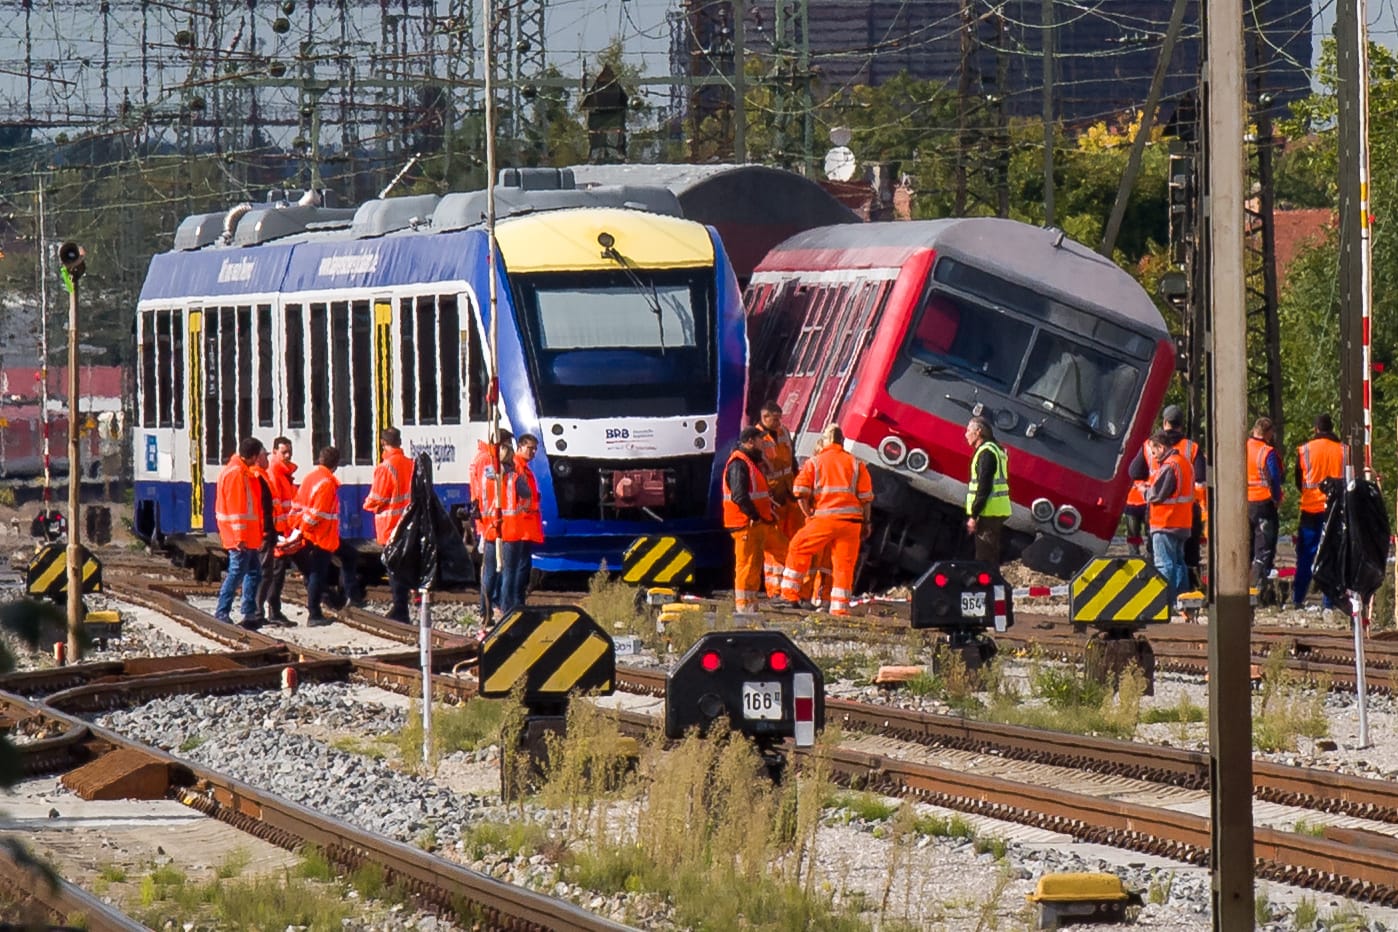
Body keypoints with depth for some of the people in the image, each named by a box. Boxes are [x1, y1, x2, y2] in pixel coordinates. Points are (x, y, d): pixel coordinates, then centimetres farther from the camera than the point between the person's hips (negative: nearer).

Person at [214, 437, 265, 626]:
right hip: (240, 535, -10)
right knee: (237, 573, -9)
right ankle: (221, 613, -7)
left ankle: (250, 613, 15)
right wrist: (240, 537, -22)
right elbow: (236, 506, -20)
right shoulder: (236, 473, -16)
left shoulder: (242, 472, 16)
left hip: (248, 536, 10)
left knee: (253, 572, 12)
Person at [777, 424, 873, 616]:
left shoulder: (815, 462, 6)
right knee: (844, 563, 6)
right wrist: (866, 522, 15)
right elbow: (865, 496, 8)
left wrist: (809, 514, 6)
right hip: (851, 521, 2)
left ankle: (790, 595, 10)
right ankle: (840, 607, 4)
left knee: (798, 549, 13)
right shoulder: (856, 464, 11)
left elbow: (800, 491, -4)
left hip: (824, 518, -2)